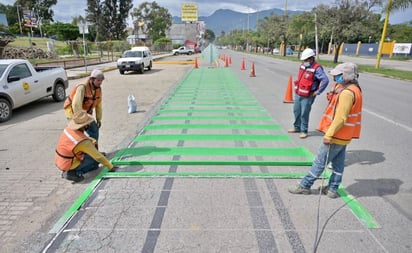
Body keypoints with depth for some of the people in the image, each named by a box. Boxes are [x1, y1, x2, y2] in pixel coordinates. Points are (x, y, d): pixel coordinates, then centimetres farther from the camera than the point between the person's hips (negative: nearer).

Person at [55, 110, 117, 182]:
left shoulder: (69, 128, -10)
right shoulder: (82, 142, -31)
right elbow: (98, 157, -22)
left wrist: (92, 141, 3)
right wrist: (111, 167, -11)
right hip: (68, 165, -7)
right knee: (96, 158, -4)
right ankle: (73, 173, -4)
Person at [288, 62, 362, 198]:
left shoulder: (347, 93, -22)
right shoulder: (354, 89, 10)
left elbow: (340, 118, -25)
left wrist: (329, 134, -22)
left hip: (336, 136, -10)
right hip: (343, 136, 10)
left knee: (319, 162, 1)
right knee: (338, 164, 15)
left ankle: (304, 186, 13)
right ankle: (332, 189, 26)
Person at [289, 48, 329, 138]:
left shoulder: (316, 68, -18)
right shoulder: (303, 65, 7)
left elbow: (325, 80, -25)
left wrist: (317, 92, -21)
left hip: (307, 96, -8)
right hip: (298, 94, 8)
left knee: (304, 114, -1)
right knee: (296, 111, 17)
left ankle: (304, 131, 13)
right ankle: (297, 127, 34)